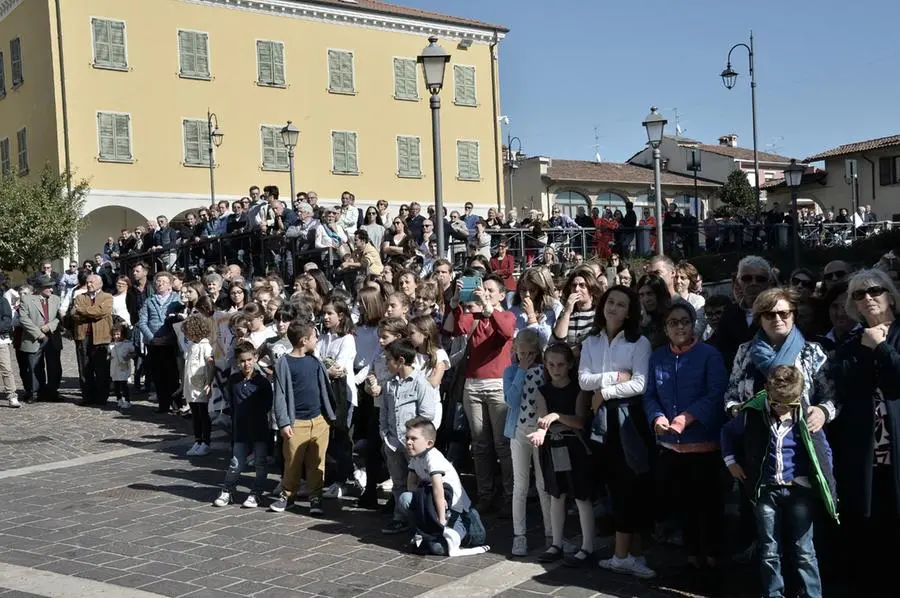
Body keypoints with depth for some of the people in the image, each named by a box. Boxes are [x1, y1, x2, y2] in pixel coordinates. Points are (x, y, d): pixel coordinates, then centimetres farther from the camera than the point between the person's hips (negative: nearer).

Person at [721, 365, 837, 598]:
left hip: (800, 490, -1)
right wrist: (731, 461, 7)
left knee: (803, 551, 4)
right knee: (769, 552, 10)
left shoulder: (807, 416, -7)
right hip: (766, 490, 1)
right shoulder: (753, 413, -6)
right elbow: (728, 432, 14)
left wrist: (824, 483, 5)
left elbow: (824, 450, 7)